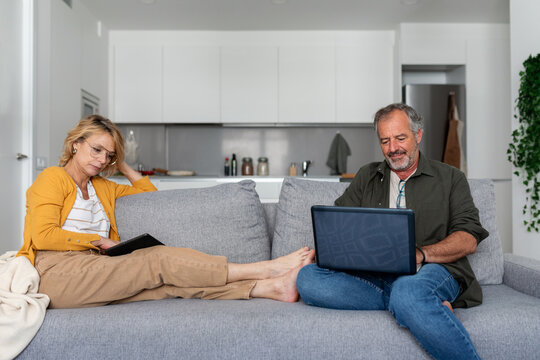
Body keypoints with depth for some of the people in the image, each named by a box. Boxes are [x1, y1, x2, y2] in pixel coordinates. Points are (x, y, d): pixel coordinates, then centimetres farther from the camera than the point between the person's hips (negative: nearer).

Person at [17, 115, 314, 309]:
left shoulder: (102, 188, 24)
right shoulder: (53, 178, 3)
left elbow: (150, 193, 30)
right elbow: (43, 236, -10)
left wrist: (123, 166, 24)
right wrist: (99, 240, -7)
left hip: (92, 273, 7)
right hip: (57, 273, -6)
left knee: (172, 283, -18)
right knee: (161, 260, -22)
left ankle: (271, 287, -33)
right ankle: (265, 270, -26)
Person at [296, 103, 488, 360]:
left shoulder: (450, 178, 16)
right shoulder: (367, 177, 24)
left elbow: (469, 239, 4)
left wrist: (420, 254, -15)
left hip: (433, 269, -4)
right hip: (374, 275, 5)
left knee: (408, 289, -41)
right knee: (308, 278, -26)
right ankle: (426, 306, -25)